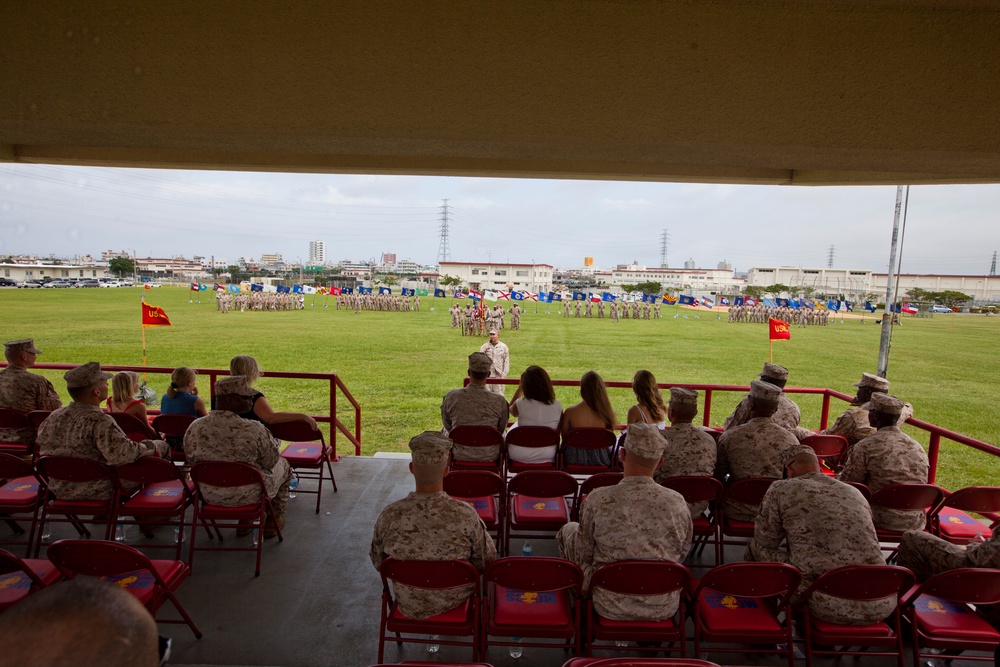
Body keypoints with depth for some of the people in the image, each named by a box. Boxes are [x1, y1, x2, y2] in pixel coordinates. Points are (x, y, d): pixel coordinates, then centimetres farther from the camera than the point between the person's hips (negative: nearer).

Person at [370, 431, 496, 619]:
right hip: (454, 602, -1)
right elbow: (486, 561, -14)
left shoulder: (389, 516, -27)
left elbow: (378, 563, -8)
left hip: (409, 605, 2)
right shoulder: (466, 515, -31)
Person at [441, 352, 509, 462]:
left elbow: (447, 426, -1)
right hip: (489, 457, 0)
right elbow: (501, 430, -2)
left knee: (444, 432, 32)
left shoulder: (451, 397, -17)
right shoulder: (499, 401, -19)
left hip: (459, 456, 1)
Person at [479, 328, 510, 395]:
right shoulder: (485, 346, 8)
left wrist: (503, 374, -5)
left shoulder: (503, 347, 5)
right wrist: (484, 350, -12)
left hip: (498, 375, -1)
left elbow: (506, 362, 3)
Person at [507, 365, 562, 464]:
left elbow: (511, 411, 8)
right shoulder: (557, 406, -14)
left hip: (519, 456, -2)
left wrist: (520, 386, 7)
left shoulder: (520, 404, -18)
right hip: (547, 456, 2)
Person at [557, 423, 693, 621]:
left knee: (568, 529, 18)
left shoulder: (598, 500, -23)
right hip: (665, 608, 3)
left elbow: (583, 556, -9)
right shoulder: (677, 502, -17)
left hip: (611, 607, -3)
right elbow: (682, 554, 0)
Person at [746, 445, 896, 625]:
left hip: (828, 606, -5)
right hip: (881, 607, 6)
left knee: (756, 548, 13)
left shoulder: (781, 489, 0)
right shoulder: (855, 492, 15)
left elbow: (765, 541, 9)